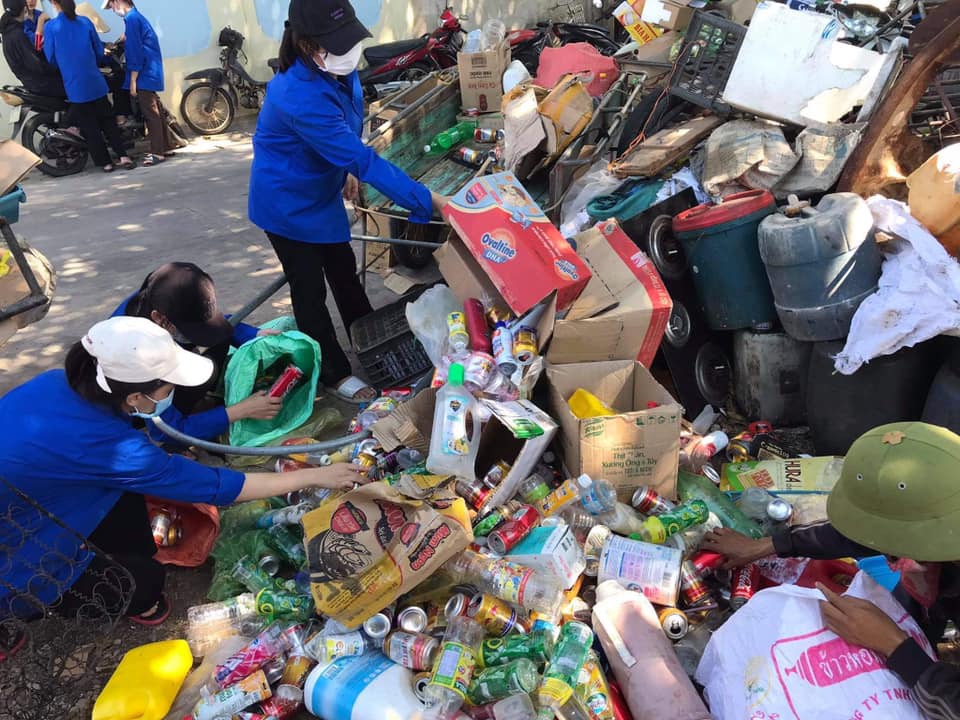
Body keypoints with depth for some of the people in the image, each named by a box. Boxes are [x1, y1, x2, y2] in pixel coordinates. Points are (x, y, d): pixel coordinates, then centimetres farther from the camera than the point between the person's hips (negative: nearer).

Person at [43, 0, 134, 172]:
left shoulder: (50, 27, -5)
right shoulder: (85, 22, 3)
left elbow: (50, 58, -2)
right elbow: (100, 51, 9)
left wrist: (64, 69, 18)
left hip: (74, 85, -2)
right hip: (96, 82, 3)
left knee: (89, 126, 7)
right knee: (108, 120, 10)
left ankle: (105, 162, 7)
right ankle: (123, 156, -1)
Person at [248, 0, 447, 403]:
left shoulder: (339, 70, -11)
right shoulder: (300, 97, -36)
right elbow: (362, 159, -40)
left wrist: (347, 170, 8)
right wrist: (428, 201, -40)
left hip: (322, 194, 8)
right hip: (287, 203, -8)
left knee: (345, 273, 19)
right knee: (310, 291, 4)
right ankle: (335, 374, 21)